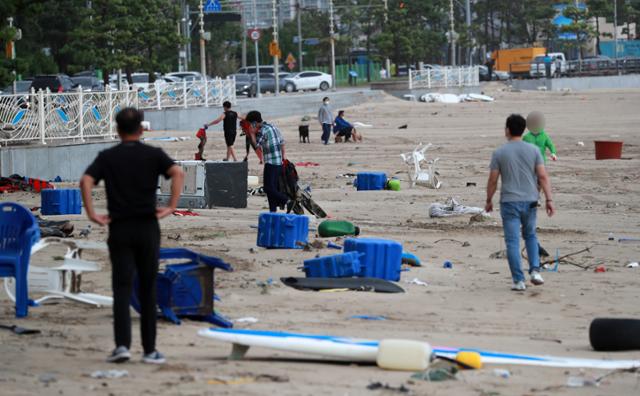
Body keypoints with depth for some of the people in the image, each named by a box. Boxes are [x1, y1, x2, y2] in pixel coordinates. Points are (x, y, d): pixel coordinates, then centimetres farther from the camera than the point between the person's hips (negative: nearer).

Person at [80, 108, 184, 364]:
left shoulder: (107, 157, 5)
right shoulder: (153, 154, 4)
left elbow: (86, 181, -10)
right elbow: (178, 173, -13)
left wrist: (91, 214, -7)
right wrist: (171, 207, -11)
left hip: (119, 228, 0)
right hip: (147, 227, 0)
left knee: (122, 288, -1)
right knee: (148, 290, 7)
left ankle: (122, 345, -16)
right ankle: (149, 350, 9)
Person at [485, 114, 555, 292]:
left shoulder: (499, 153, -4)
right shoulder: (533, 150, 1)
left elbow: (493, 181, -1)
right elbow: (543, 177, -3)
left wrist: (489, 201, 12)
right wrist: (549, 200, -1)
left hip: (509, 202, -3)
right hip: (530, 202, 3)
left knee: (513, 242, 1)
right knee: (530, 236, 22)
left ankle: (519, 280, -2)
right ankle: (535, 270, 6)